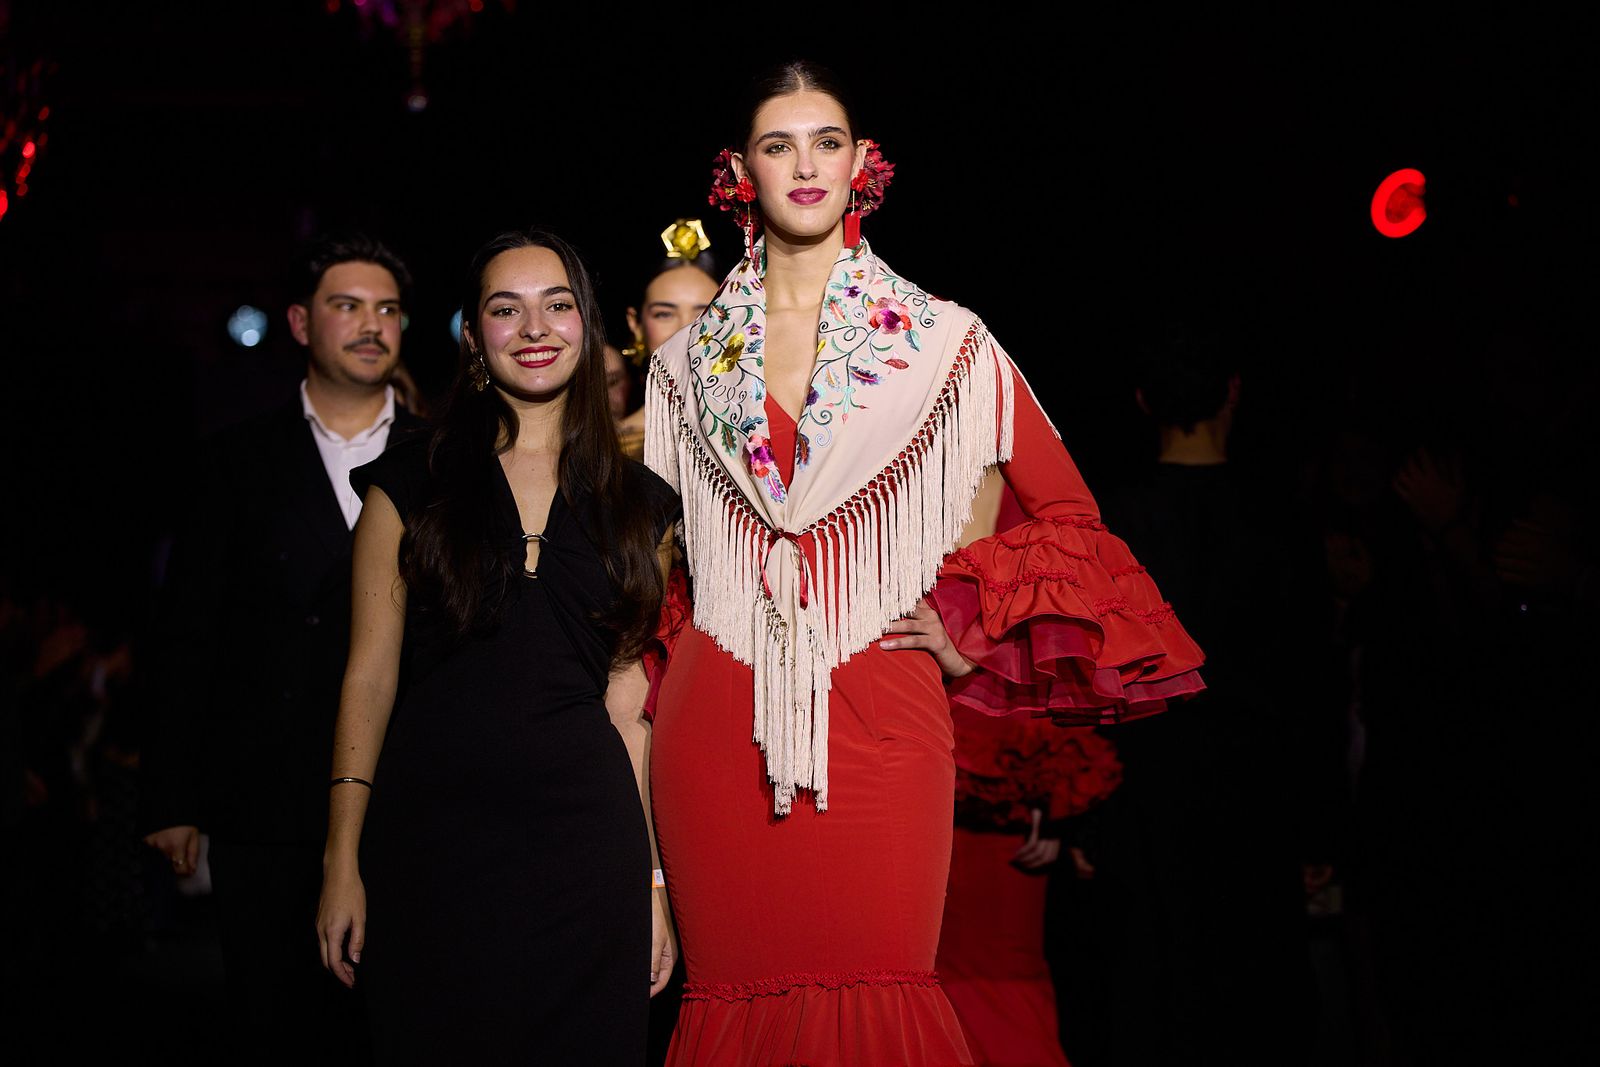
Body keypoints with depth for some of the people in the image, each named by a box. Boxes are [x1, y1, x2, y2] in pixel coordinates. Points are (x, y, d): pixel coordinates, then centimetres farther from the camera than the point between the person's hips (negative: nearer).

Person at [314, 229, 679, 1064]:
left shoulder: (634, 501, 9)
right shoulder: (412, 485, 4)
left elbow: (626, 699, 10)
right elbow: (370, 676, 2)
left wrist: (651, 880, 7)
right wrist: (342, 860, -3)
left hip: (582, 838, 2)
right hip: (431, 832, -1)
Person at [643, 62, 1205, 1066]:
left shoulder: (943, 341, 4)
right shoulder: (687, 362, 11)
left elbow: (1067, 513, 10)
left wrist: (970, 634, 4)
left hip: (878, 720, -2)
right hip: (720, 725, 2)